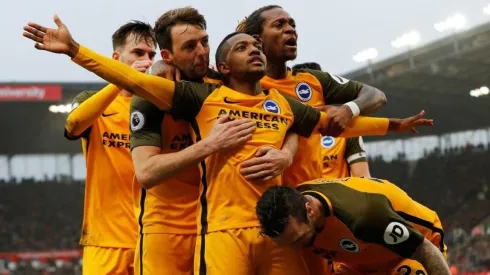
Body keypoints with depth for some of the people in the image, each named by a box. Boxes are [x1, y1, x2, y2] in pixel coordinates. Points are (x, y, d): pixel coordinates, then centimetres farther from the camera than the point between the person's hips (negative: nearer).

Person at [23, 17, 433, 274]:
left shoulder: (283, 105, 18)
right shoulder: (204, 98, 6)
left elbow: (335, 123, 31)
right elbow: (136, 81, 0)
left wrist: (393, 124, 38)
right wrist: (74, 50, -6)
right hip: (225, 230, -4)